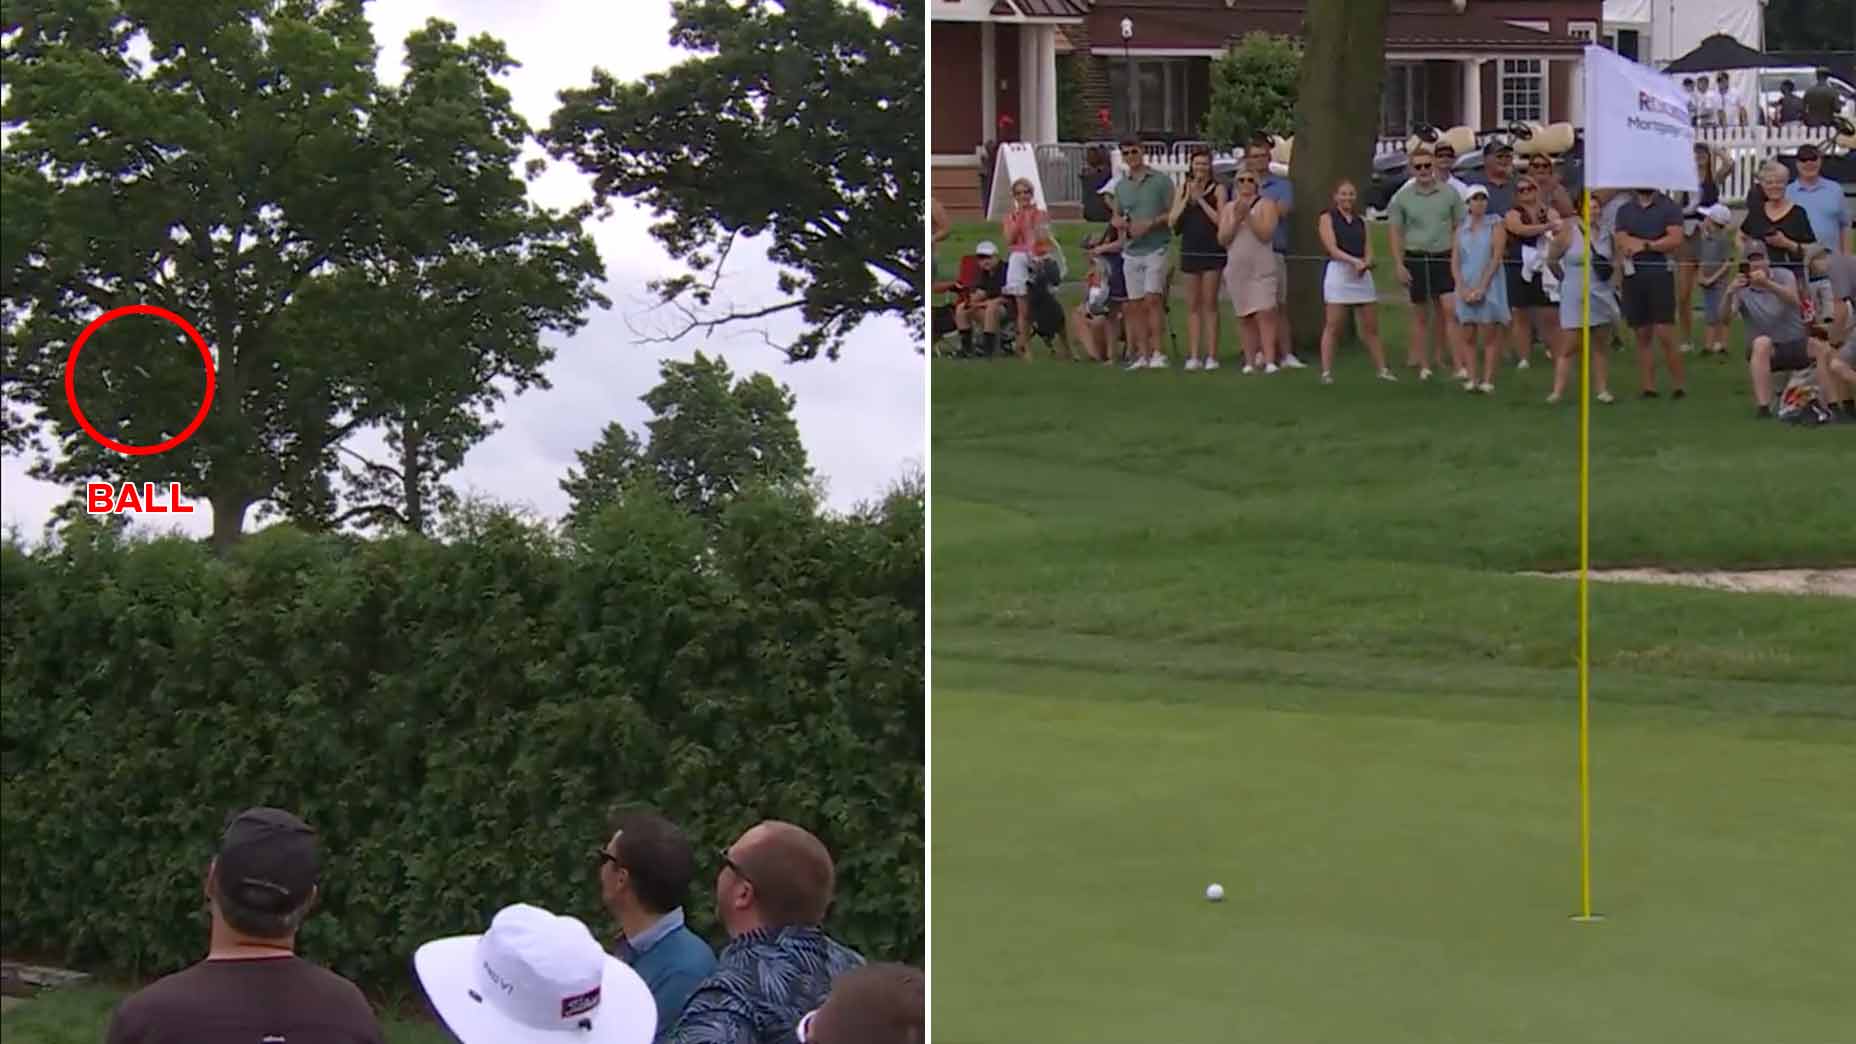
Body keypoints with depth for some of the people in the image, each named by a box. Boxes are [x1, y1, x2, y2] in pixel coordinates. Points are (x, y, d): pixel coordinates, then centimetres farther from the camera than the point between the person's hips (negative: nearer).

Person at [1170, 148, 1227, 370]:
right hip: (1189, 250, 4)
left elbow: (1221, 220, -12)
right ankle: (1194, 355, 7)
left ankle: (1211, 356, -2)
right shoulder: (1183, 188, 10)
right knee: (1192, 305, 5)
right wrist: (1187, 198, -6)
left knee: (1210, 304, -4)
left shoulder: (1217, 189, -1)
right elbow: (1173, 222, 4)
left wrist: (1201, 199, -12)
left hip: (1212, 251, -4)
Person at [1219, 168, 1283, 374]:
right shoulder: (1229, 208, 12)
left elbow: (1266, 234, -11)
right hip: (1237, 270, 4)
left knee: (1265, 314, -14)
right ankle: (1250, 361, 9)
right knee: (1245, 319, 6)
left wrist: (1248, 216, -15)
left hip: (1262, 269, -4)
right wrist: (1236, 219, -9)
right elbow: (1222, 239, 3)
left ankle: (1269, 361, -19)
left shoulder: (1265, 205, 1)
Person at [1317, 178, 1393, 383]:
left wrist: (1365, 263, -14)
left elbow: (1368, 251, 9)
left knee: (1371, 327, 6)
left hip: (1362, 274, 5)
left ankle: (1382, 369, 11)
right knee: (1333, 326, -4)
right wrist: (1354, 261, -23)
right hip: (1338, 273, -5)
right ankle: (1326, 372, 0)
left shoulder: (1361, 221, 16)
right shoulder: (1328, 218, 2)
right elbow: (1332, 249, -10)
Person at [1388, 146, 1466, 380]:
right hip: (1416, 258, 1)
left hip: (1444, 257, -1)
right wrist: (1400, 265, -2)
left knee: (1450, 309, -13)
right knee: (1421, 315, 6)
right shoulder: (1402, 197, 2)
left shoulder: (1449, 194, 3)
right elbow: (1395, 232, 5)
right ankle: (1424, 366, 14)